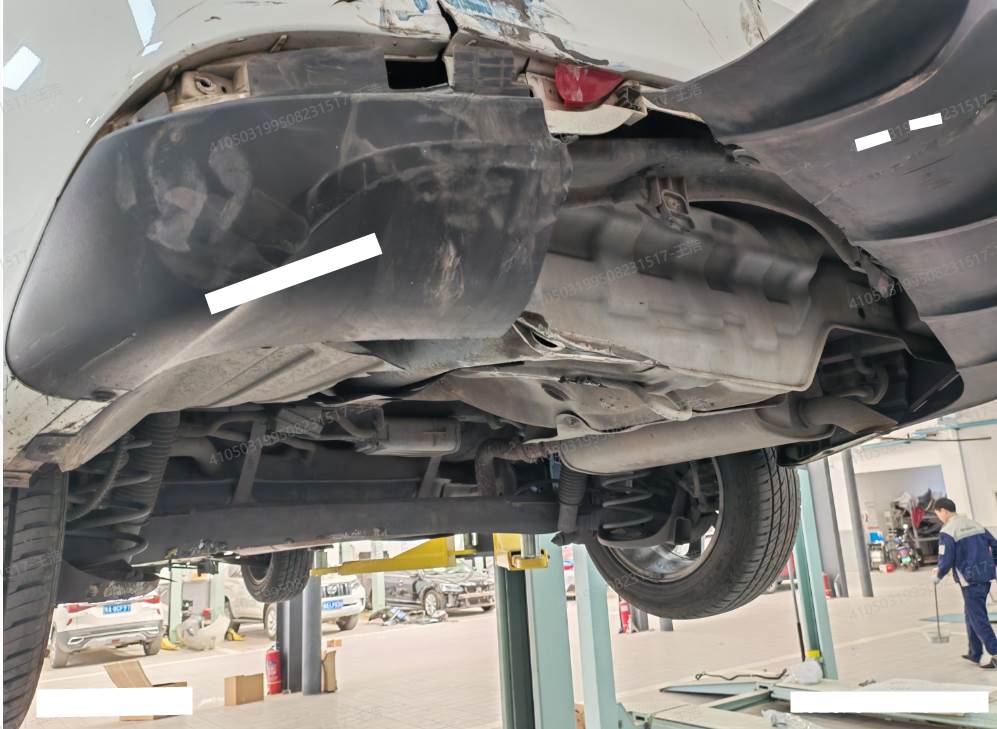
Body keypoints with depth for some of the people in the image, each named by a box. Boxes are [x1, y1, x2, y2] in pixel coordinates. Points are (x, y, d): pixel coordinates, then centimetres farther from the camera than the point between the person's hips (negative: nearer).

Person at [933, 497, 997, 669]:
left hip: (970, 582, -8)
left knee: (978, 619, 0)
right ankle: (975, 654, 25)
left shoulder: (947, 531, -12)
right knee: (972, 616, 18)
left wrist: (938, 576, 2)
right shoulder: (974, 524, 10)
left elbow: (945, 561, -16)